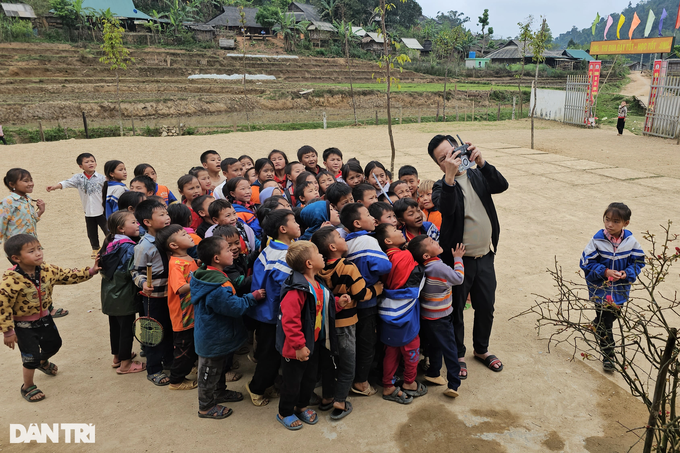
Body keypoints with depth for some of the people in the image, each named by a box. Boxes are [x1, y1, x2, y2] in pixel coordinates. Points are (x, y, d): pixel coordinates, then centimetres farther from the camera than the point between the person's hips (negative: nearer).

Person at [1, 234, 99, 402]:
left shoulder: (48, 270, -13)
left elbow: (68, 275, -1)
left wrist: (91, 271, -11)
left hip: (44, 318, 6)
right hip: (24, 325, -6)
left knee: (54, 344, 24)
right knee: (31, 357, 2)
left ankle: (43, 362, 59)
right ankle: (27, 387, 29)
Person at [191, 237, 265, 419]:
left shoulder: (208, 275, -1)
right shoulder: (217, 287, -35)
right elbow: (235, 307, -30)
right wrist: (253, 297, -20)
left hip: (215, 335, 10)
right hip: (213, 339, -10)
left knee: (220, 366, 28)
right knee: (210, 371, 10)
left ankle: (220, 392, 49)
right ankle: (206, 407, 28)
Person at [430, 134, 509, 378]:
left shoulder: (478, 176, 5)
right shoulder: (441, 187, -8)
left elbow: (502, 185, -14)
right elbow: (445, 208, -30)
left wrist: (481, 162, -26)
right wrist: (450, 176, -39)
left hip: (485, 256, 4)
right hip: (458, 260, -4)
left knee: (486, 306, 17)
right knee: (456, 309, 10)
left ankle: (481, 349, 41)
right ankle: (458, 354, 32)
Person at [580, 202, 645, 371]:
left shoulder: (631, 241, -8)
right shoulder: (597, 240, -16)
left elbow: (638, 261, 2)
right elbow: (587, 262, -11)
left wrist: (627, 273, -16)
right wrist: (605, 272, -22)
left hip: (620, 290, 4)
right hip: (600, 289, -3)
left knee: (614, 314, 23)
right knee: (605, 321, 2)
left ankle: (596, 327, 55)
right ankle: (608, 354, 14)